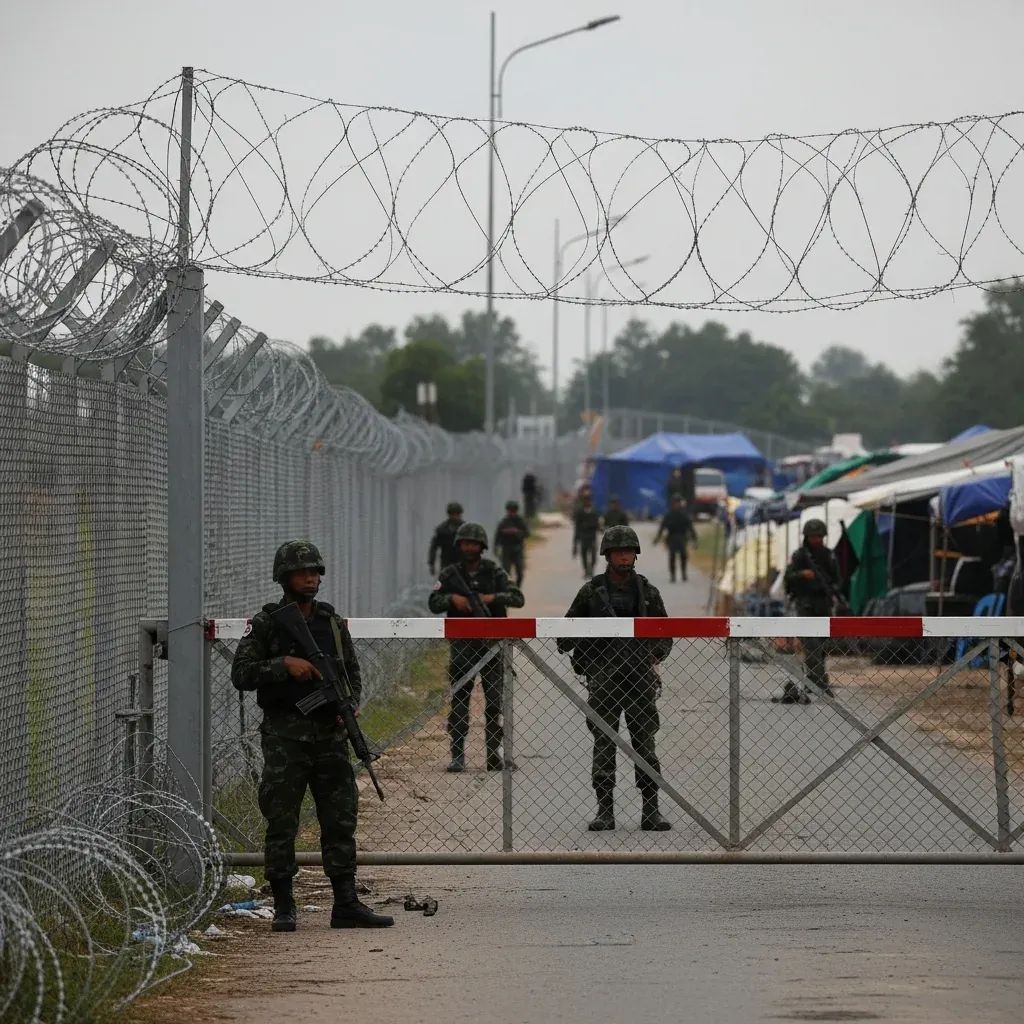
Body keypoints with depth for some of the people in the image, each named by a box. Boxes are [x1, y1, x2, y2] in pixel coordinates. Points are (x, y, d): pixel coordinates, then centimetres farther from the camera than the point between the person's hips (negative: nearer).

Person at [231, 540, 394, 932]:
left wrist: (350, 704, 0)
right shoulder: (266, 623, -1)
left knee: (340, 820, 3)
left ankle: (346, 905, 6)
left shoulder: (333, 621, 11)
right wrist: (285, 665, -17)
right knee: (281, 823, -1)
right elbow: (241, 674, -6)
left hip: (330, 733, 4)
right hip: (285, 735, -4)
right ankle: (283, 907, 6)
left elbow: (352, 671, 18)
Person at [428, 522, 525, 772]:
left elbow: (518, 598, -3)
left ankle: (494, 755, 8)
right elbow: (433, 603, -2)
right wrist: (452, 599, -20)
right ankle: (457, 756, 0)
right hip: (461, 645, 0)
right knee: (459, 702, -2)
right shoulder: (450, 574, 6)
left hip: (491, 642, 0)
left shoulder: (494, 572, 4)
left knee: (495, 701, 1)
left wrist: (493, 597, -19)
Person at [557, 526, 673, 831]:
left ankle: (651, 812, 3)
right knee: (603, 746, -2)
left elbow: (665, 635, 17)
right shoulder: (591, 591, 4)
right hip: (603, 678, -1)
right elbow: (566, 634, 11)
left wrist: (656, 654, 0)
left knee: (645, 745, 0)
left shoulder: (648, 592, 9)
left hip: (640, 679, 1)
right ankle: (604, 812, 3)